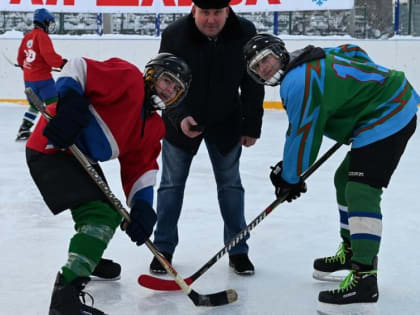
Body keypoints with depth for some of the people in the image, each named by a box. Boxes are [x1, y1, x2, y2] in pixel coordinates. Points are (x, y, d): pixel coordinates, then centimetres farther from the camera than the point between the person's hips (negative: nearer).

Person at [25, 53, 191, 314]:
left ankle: (90, 259, 43)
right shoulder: (127, 78, -11)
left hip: (81, 160, 10)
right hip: (54, 148, -10)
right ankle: (66, 293, -26)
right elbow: (78, 68, -18)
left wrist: (142, 207, -8)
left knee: (111, 215, 20)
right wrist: (70, 103, -32)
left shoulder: (154, 127, 13)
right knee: (100, 215, -21)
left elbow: (140, 167, 7)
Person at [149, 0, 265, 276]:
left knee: (231, 184, 8)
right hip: (181, 121, -1)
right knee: (172, 183, 6)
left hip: (226, 122, 1)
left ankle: (238, 251, 20)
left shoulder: (245, 33, -18)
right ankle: (163, 249, 19)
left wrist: (251, 126, -5)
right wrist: (179, 117, -32)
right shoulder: (174, 35, -22)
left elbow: (253, 84, -8)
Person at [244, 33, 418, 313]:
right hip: (392, 104, 12)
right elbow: (354, 54, 25)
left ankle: (364, 278, -26)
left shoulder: (298, 82, -20)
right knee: (345, 180, 21)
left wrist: (290, 178, -3)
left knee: (360, 192, -22)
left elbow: (302, 135, -16)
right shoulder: (311, 59, 12)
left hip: (388, 117, -12)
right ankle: (351, 251, 33)